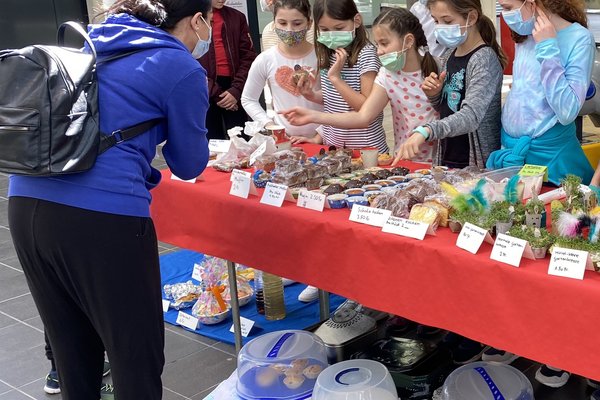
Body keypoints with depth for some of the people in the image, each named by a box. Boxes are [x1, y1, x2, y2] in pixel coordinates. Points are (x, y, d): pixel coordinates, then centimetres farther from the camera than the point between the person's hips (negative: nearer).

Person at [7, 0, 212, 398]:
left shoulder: (94, 42, 20)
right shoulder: (183, 69, 1)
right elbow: (189, 164, 9)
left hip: (26, 204, 7)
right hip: (104, 218, -7)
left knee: (73, 357, 22)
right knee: (137, 361, 9)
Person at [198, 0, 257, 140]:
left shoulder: (237, 17, 13)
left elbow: (248, 56, 6)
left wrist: (236, 89, -8)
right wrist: (215, 93, -9)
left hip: (233, 89, 3)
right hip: (205, 91, -2)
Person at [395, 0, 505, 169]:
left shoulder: (484, 59, -16)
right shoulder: (451, 54, 6)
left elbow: (471, 116, -30)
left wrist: (424, 131, -45)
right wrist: (434, 95, -4)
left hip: (476, 165, -7)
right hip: (446, 160, 7)